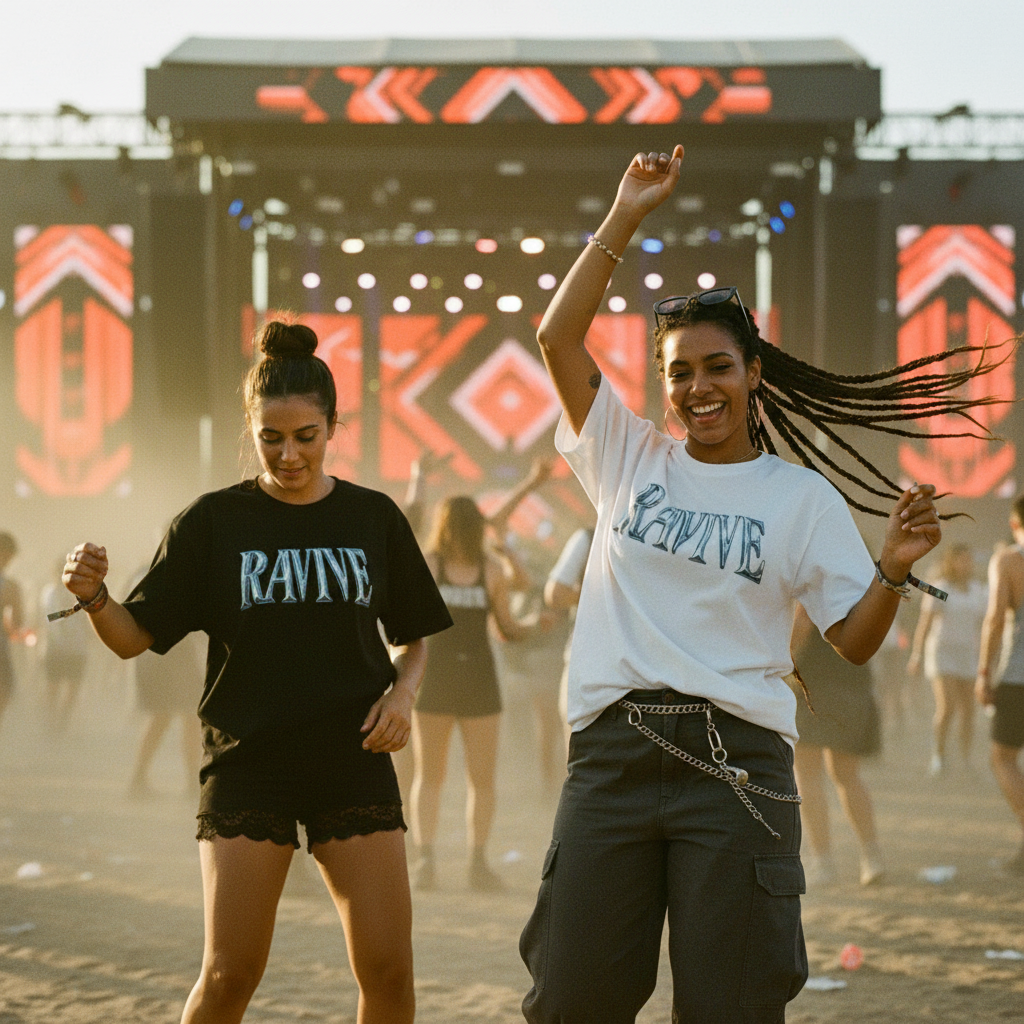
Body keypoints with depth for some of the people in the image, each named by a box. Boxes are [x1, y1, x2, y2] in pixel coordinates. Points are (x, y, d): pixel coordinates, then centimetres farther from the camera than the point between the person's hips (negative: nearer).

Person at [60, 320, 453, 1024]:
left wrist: (402, 691, -4)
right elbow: (134, 638, -2)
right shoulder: (214, 523, 0)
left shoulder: (373, 518, 6)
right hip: (247, 762, -1)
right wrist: (94, 596, -22)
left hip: (353, 762, 2)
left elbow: (413, 637, 16)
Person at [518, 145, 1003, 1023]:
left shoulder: (803, 496, 7)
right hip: (613, 749, 2)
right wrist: (626, 218, -1)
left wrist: (894, 568, -13)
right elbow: (559, 337, 3)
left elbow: (854, 641, 6)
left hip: (736, 762, -1)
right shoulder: (629, 461, 11)